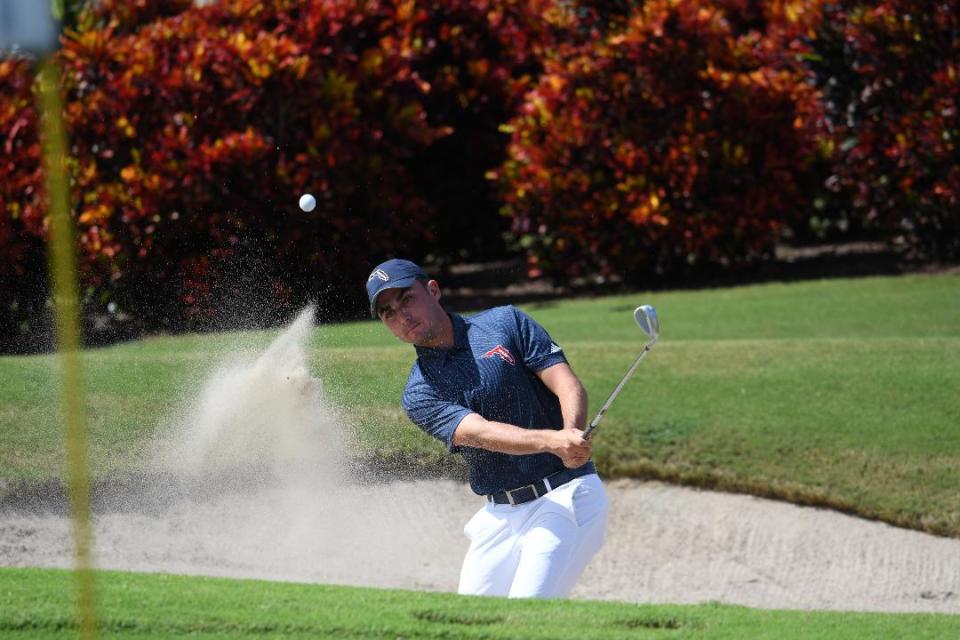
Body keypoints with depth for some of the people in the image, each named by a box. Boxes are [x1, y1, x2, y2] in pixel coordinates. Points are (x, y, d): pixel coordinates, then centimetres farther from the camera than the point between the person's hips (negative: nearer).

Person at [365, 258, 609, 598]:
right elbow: (480, 433, -16)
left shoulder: (505, 323, 3)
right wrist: (552, 440, -34)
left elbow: (568, 386, -6)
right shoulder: (419, 394, 3)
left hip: (568, 494, -4)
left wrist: (572, 436, -29)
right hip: (501, 515, 4)